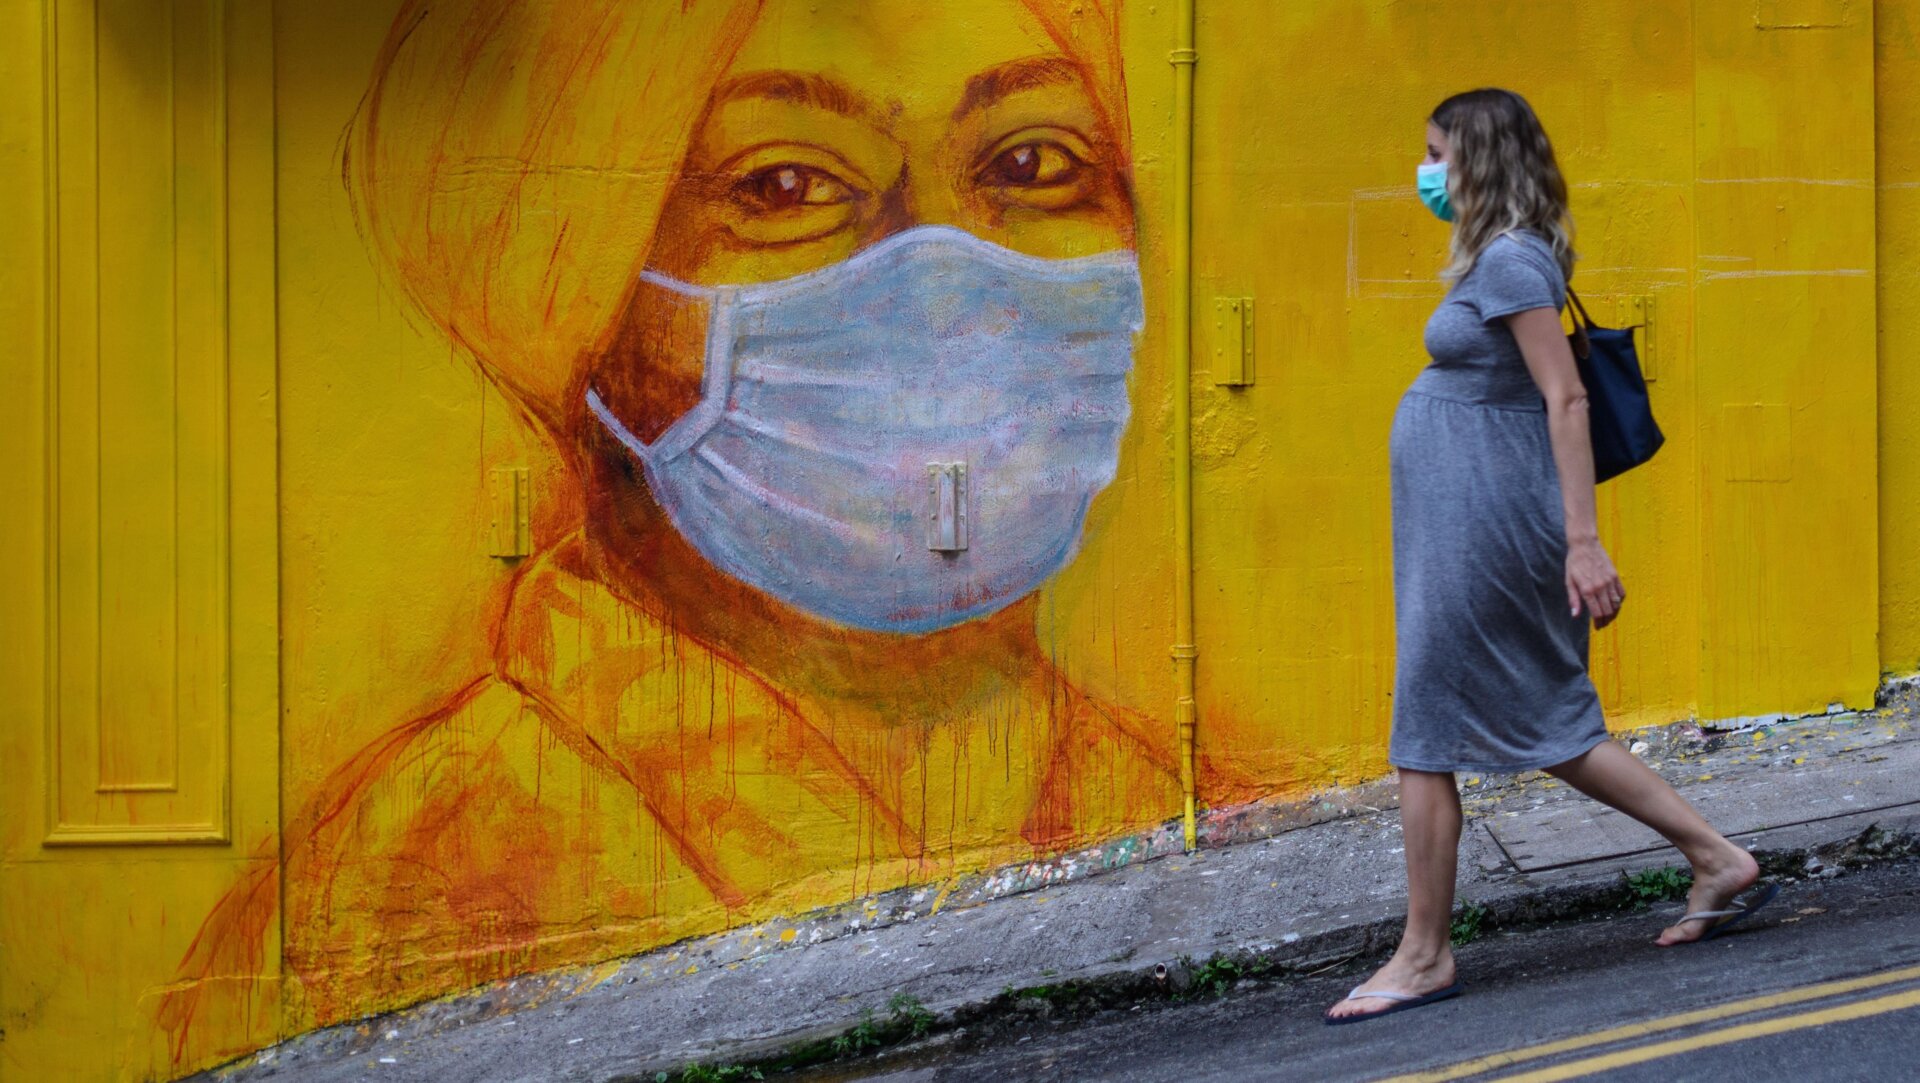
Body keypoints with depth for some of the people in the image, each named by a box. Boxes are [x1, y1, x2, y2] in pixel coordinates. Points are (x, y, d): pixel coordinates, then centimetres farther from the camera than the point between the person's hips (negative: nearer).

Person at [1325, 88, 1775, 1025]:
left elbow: (1566, 398, -19)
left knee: (1426, 737, -3)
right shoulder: (1493, 259, 15)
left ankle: (1424, 957, 5)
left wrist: (1584, 543, -23)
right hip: (1462, 521, 10)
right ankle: (1717, 859, 19)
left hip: (1482, 523, -10)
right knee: (1549, 725, 14)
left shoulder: (1512, 261, -14)